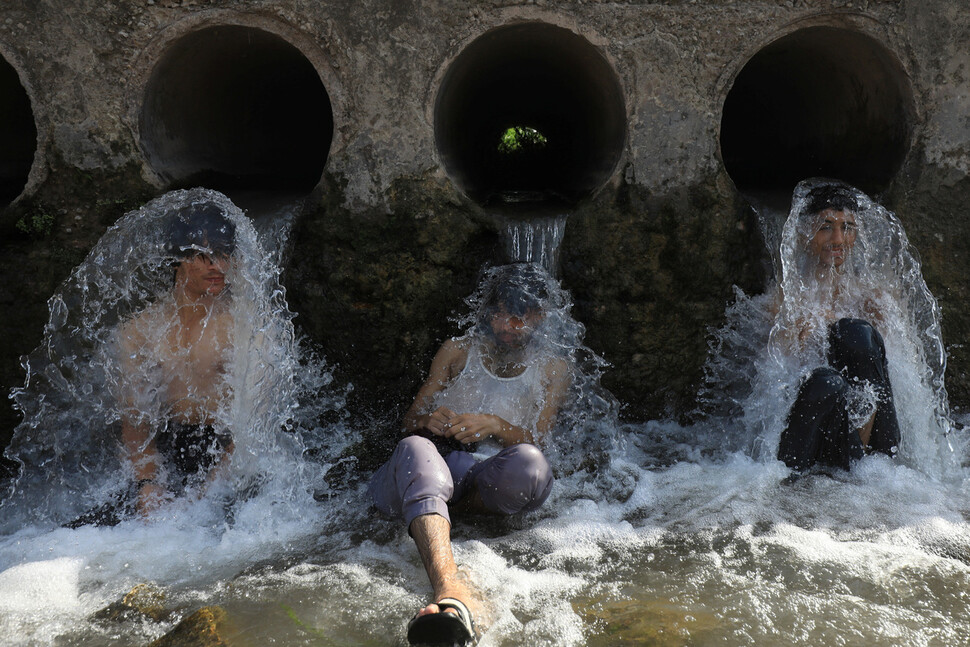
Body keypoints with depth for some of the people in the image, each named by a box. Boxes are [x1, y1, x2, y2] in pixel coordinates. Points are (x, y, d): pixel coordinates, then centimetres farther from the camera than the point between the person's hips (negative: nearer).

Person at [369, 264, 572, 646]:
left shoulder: (552, 368, 19)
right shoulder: (457, 351, 23)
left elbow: (535, 441, 7)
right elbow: (411, 418, 16)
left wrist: (495, 424, -15)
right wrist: (429, 420, -10)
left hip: (494, 474, 0)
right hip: (442, 465, 1)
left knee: (528, 463, -38)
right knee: (414, 447, -38)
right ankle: (451, 589, -63)